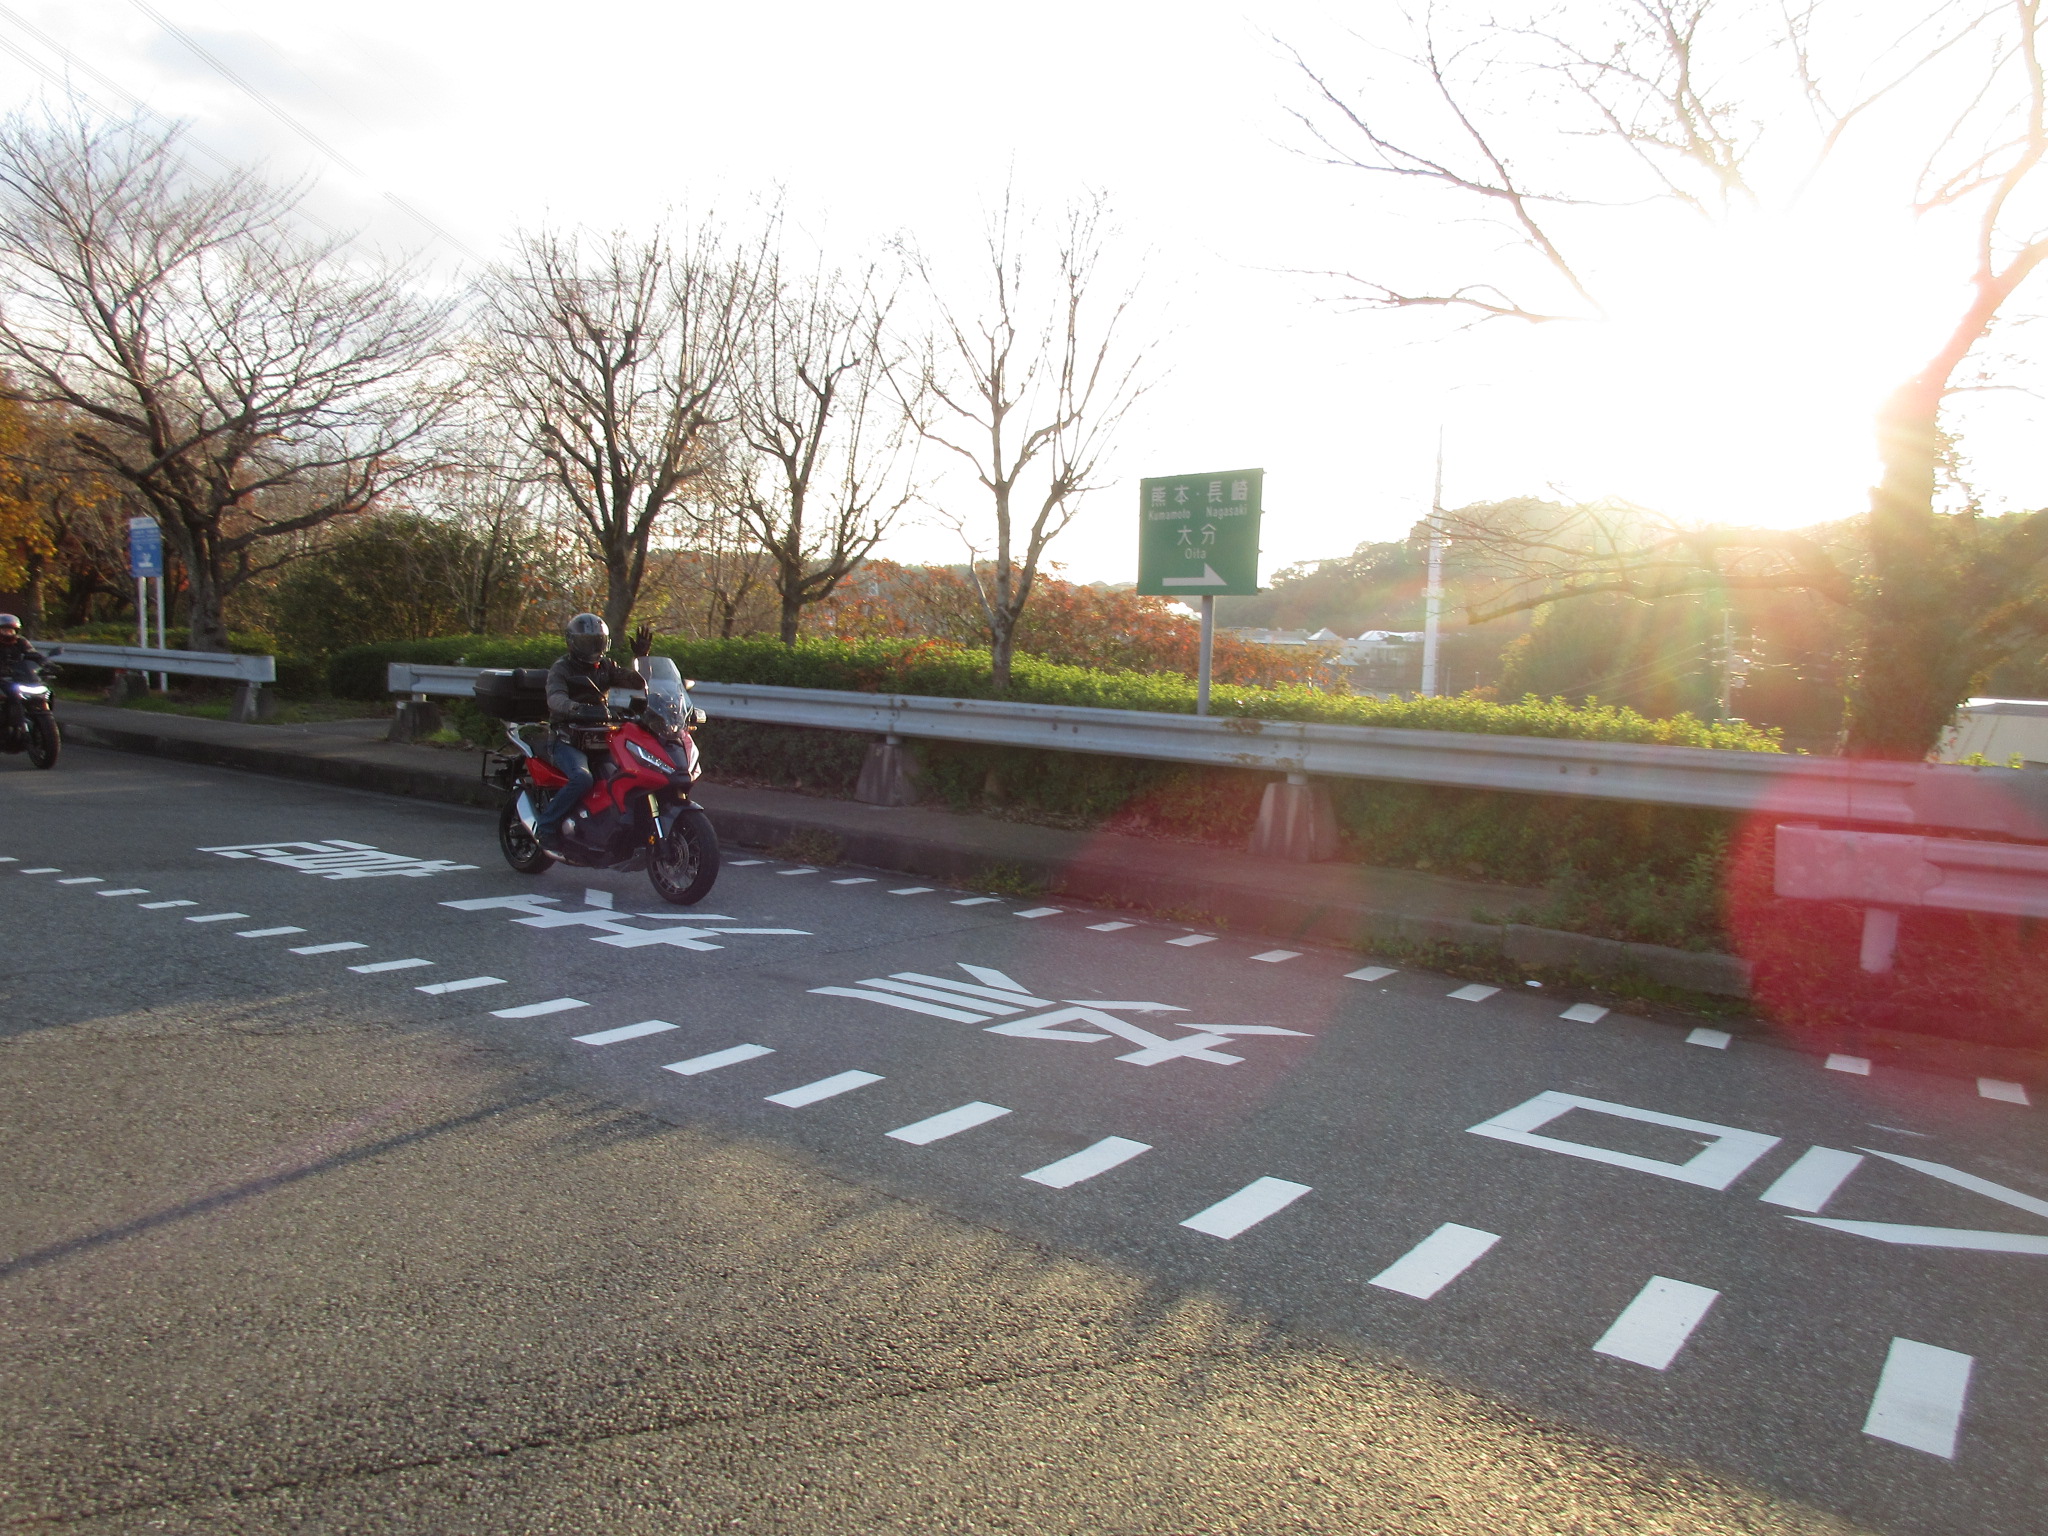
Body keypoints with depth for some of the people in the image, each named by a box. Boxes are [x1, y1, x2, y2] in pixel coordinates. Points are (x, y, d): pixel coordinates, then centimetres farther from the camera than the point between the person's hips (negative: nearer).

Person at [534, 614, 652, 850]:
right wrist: (579, 708, -43)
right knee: (582, 778, -33)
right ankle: (545, 825, -19)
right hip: (568, 740, -6)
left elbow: (638, 682, 7)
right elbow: (555, 699, -23)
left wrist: (641, 657, -8)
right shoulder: (561, 669, -2)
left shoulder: (606, 667, 16)